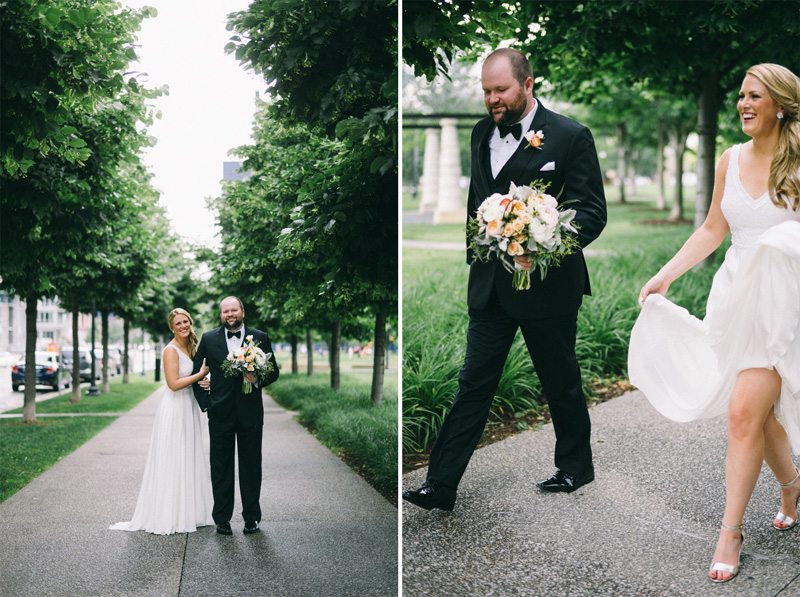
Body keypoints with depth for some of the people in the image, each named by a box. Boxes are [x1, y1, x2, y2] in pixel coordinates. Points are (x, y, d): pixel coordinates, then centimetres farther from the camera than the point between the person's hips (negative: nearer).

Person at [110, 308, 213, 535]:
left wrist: (201, 379, -1)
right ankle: (168, 517, 4)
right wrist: (200, 374, -12)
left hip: (188, 408, 9)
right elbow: (174, 384, -20)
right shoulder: (171, 350, -13)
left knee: (188, 460, 13)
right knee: (172, 462, -3)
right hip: (174, 409, -9)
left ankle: (188, 513, 21)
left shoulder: (190, 347, 12)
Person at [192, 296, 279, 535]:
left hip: (250, 412, 0)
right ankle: (222, 519, 14)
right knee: (221, 467, 6)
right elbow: (196, 371, 8)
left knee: (251, 466, 7)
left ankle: (252, 517, 17)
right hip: (220, 412, 0)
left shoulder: (260, 338, 2)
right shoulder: (209, 339, 3)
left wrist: (258, 379, -15)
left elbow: (273, 371, 5)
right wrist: (204, 402, 1)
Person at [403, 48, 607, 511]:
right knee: (474, 382, 3)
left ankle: (576, 465, 34)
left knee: (561, 381, 12)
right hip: (490, 283, 5)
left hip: (547, 283, -4)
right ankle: (441, 486, 4)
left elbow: (593, 211, -11)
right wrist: (474, 246, 10)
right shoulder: (481, 133, 9)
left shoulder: (570, 137, -9)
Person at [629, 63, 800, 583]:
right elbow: (713, 230, 13)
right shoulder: (731, 160, 6)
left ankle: (731, 530, 0)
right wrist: (665, 277, 10)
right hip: (735, 293, 5)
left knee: (746, 412, -11)